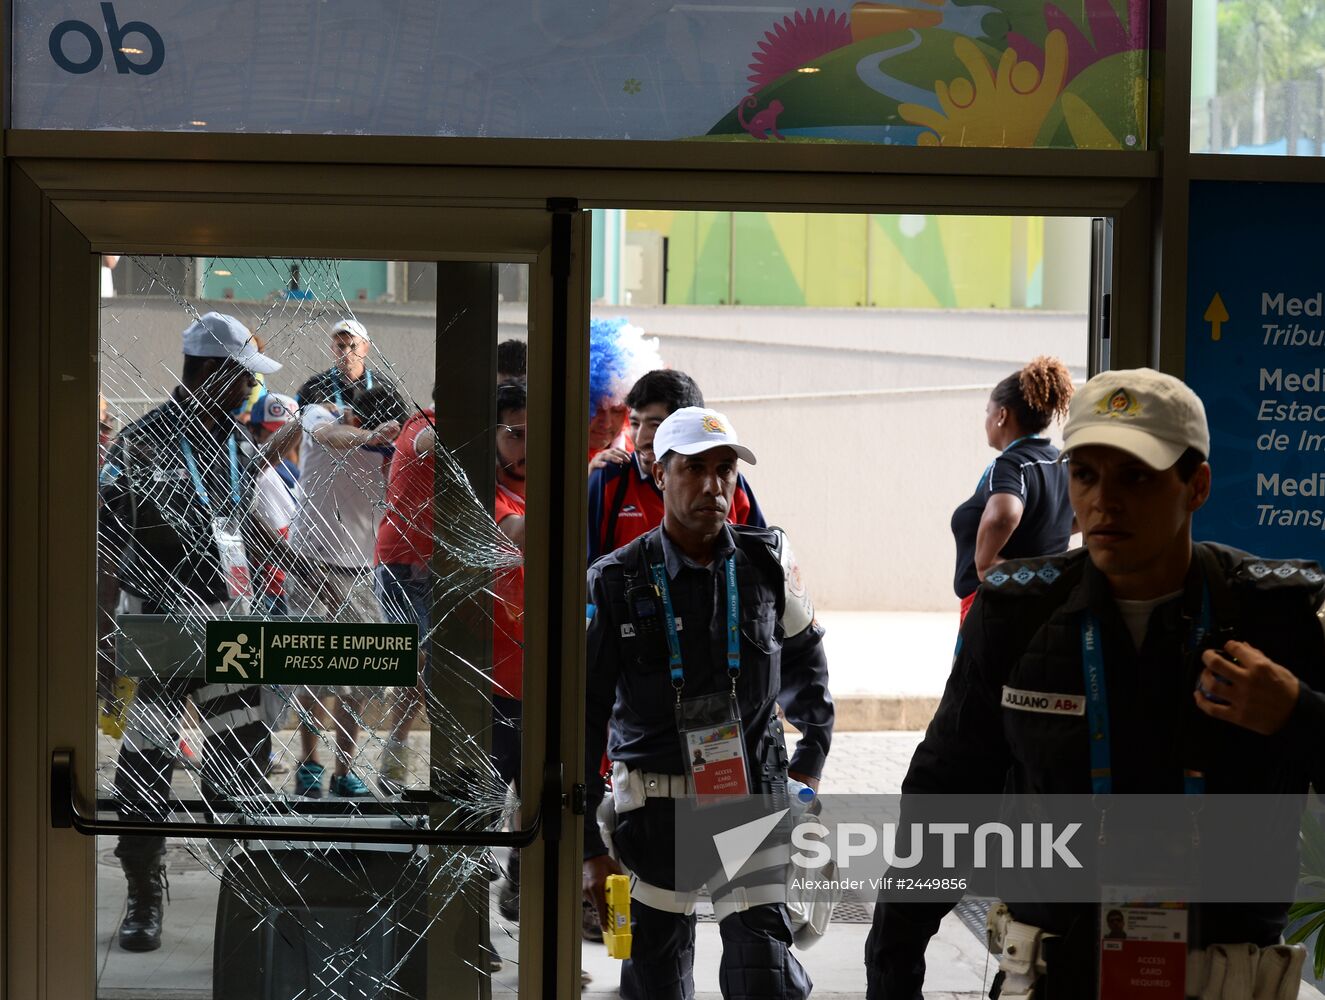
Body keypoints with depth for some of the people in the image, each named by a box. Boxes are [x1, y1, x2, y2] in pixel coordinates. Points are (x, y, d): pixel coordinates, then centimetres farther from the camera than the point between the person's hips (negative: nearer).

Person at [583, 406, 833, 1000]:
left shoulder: (766, 564, 1)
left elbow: (804, 656, 21)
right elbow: (583, 718, -3)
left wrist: (810, 763, 15)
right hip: (654, 803, -1)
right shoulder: (616, 583, -6)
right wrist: (589, 847, -4)